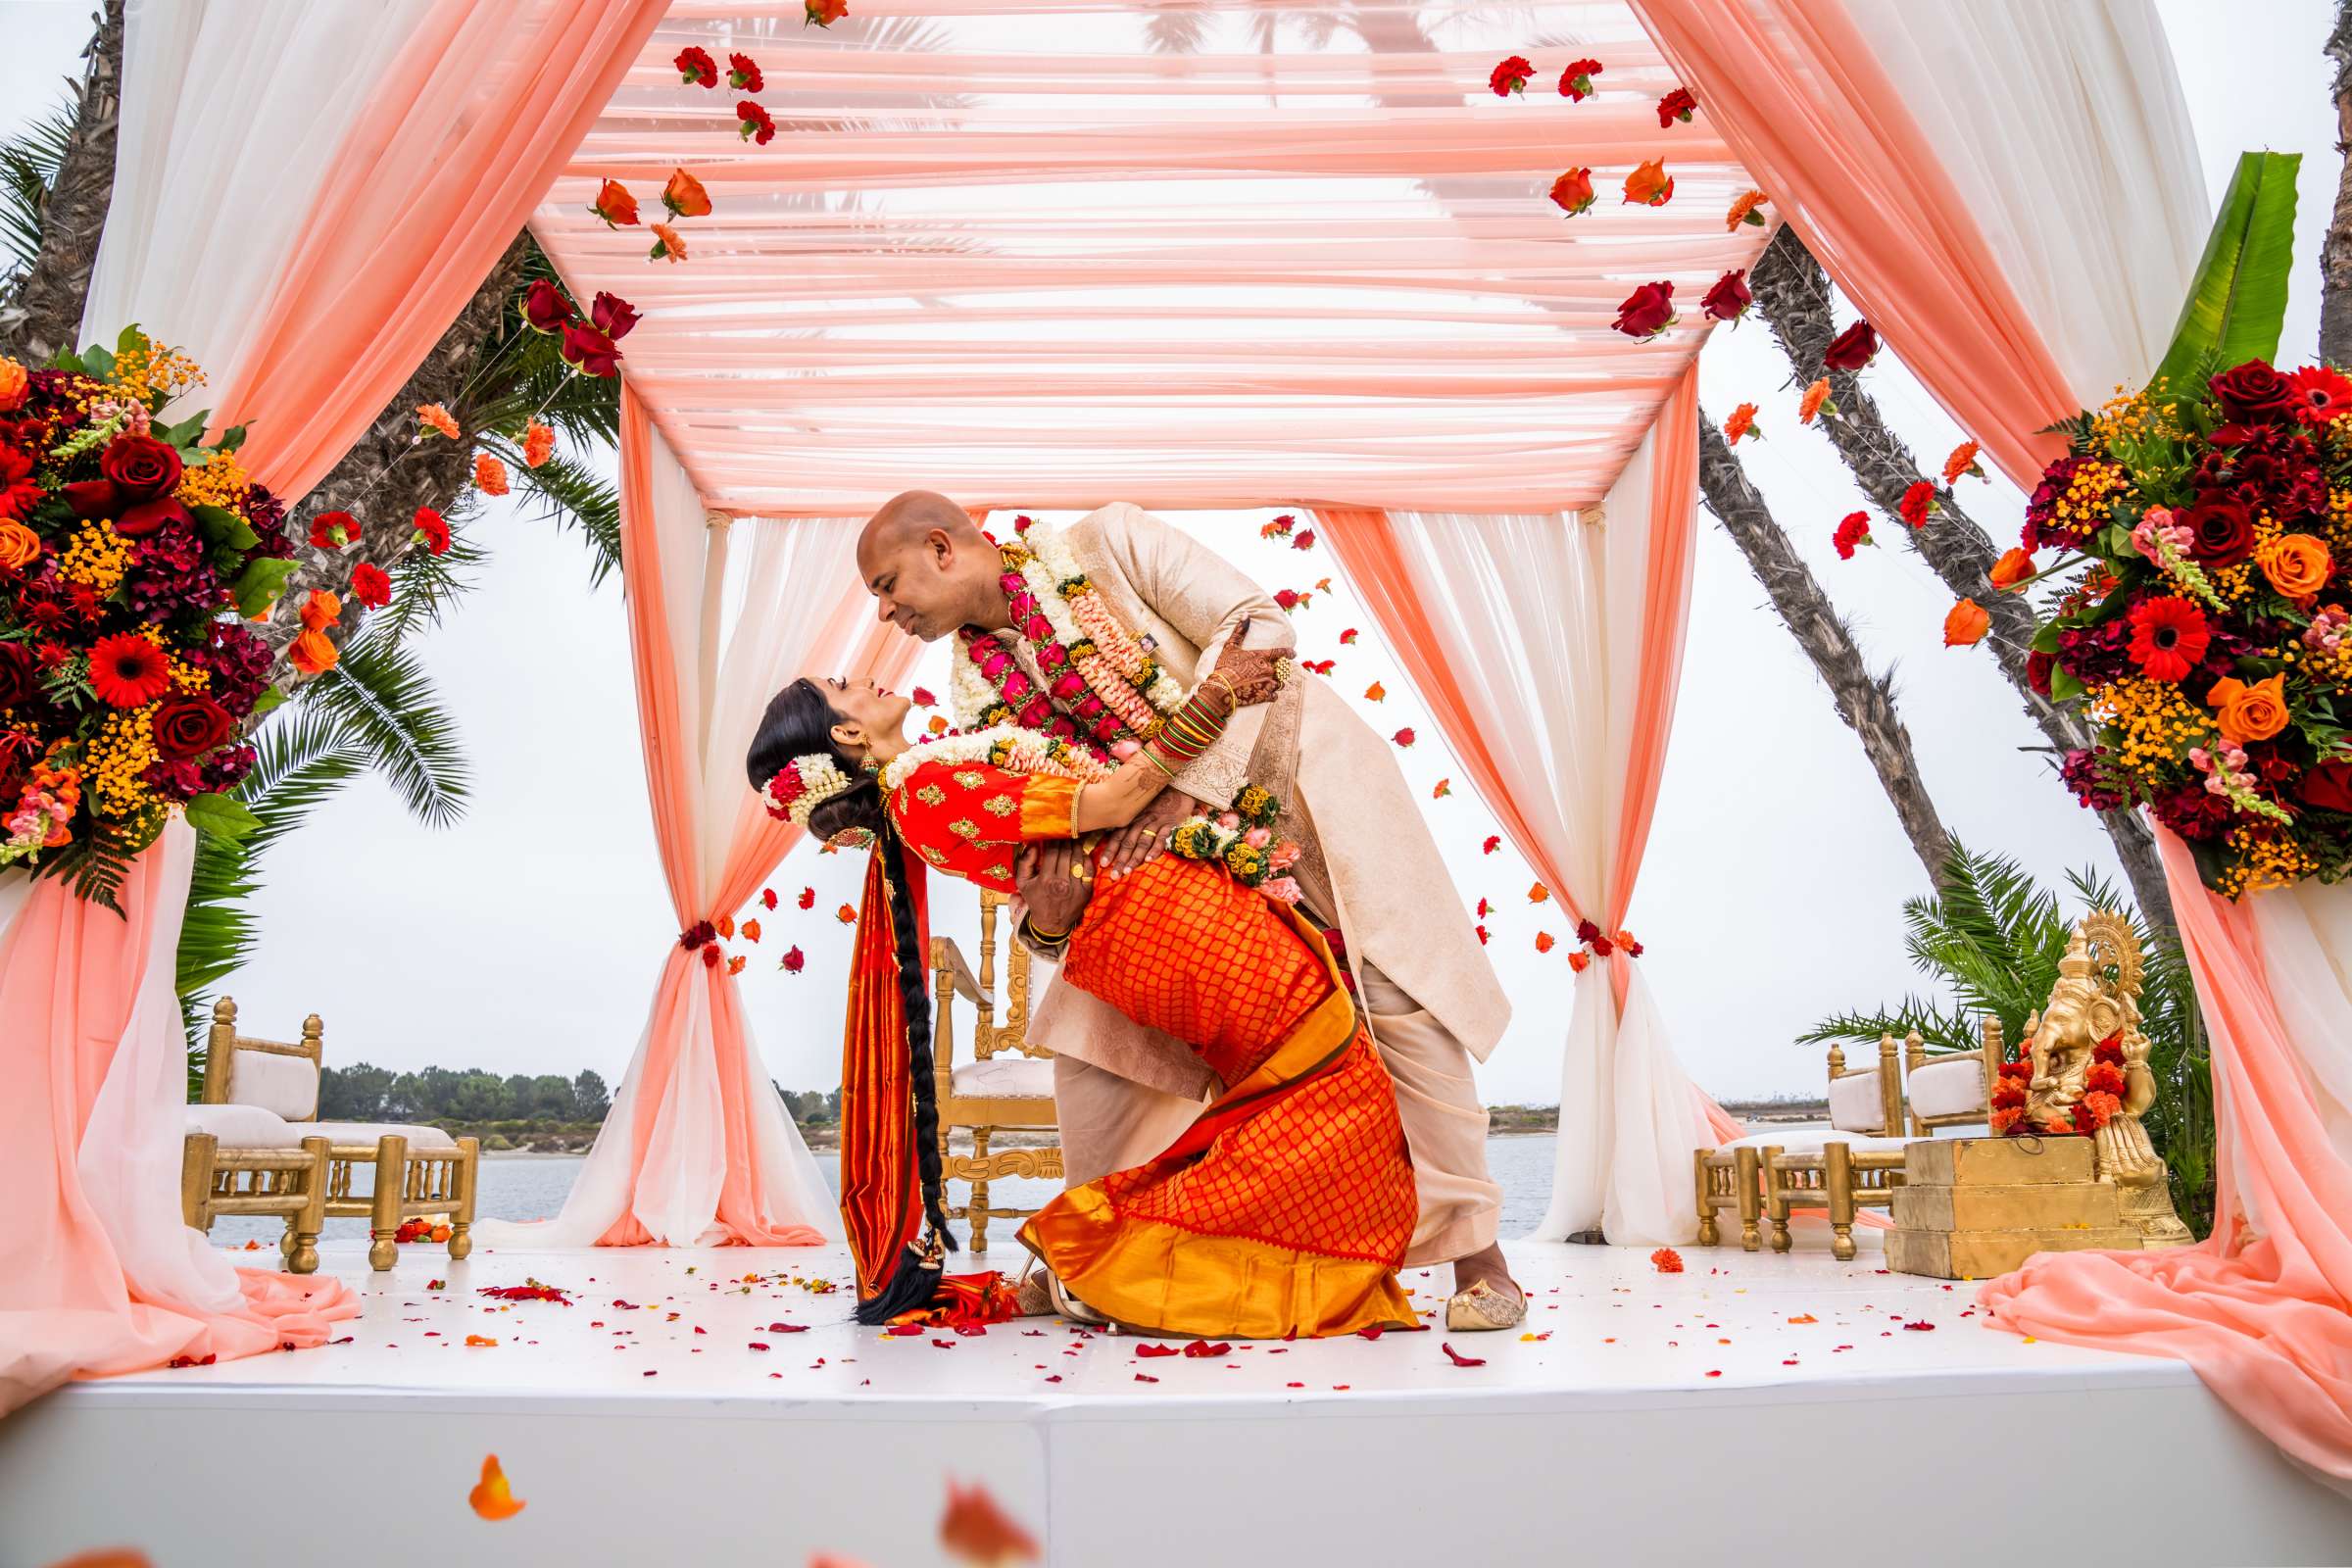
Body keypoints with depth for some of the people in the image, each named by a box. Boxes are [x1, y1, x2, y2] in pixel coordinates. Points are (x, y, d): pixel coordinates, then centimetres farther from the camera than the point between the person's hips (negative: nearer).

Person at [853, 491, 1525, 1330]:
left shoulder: (1106, 543, -17)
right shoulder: (979, 688, -3)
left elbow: (1261, 627, -24)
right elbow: (1041, 825, -6)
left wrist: (1185, 788, -32)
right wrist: (1048, 911, -31)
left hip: (1296, 769, -5)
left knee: (1397, 1001, -11)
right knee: (1089, 1023, 0)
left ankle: (1478, 1261, 0)